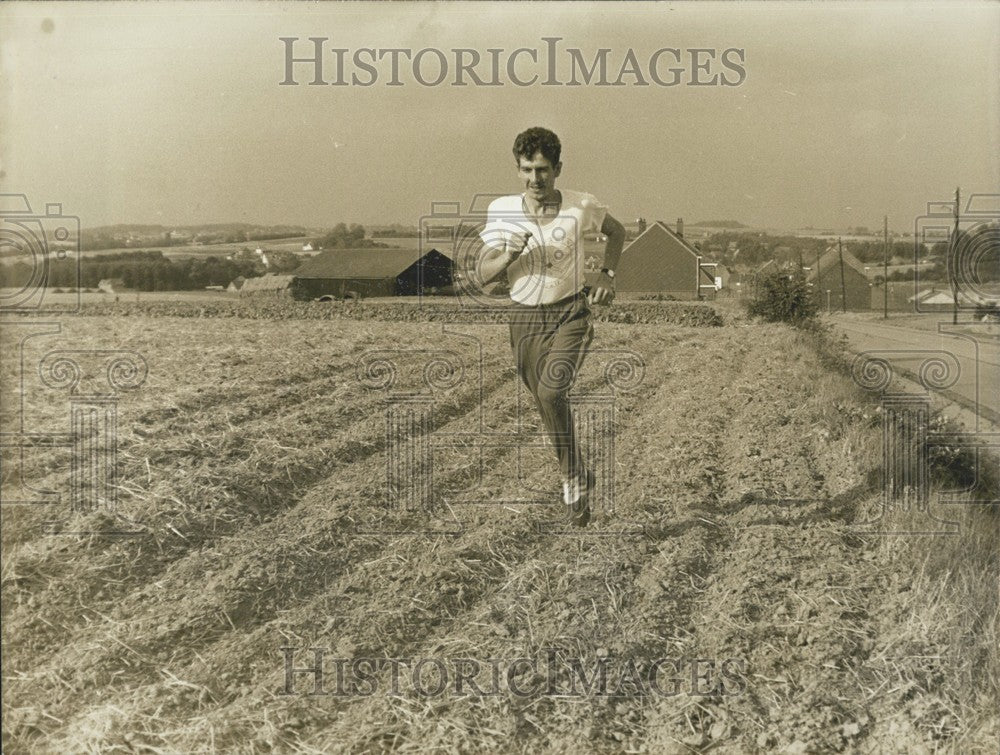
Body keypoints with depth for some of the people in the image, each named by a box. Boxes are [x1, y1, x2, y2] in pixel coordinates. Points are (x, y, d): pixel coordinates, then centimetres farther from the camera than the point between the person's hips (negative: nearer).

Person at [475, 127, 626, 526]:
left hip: (571, 314, -3)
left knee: (551, 391, -25)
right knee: (547, 404, 10)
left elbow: (617, 231, 16)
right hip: (525, 318, 3)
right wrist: (510, 253, -23)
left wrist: (607, 275, 4)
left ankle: (573, 477, -6)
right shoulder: (502, 210, -4)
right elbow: (483, 274, -4)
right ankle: (579, 477, 33)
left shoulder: (581, 206, -6)